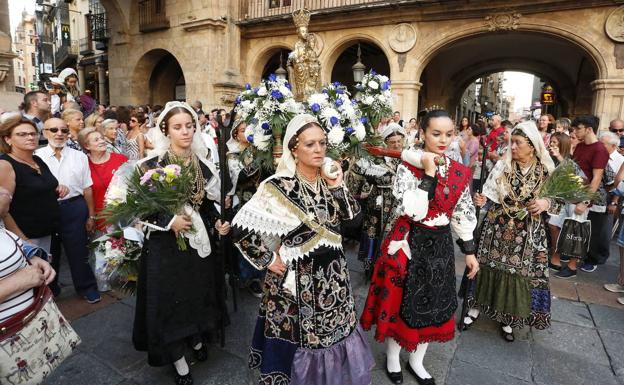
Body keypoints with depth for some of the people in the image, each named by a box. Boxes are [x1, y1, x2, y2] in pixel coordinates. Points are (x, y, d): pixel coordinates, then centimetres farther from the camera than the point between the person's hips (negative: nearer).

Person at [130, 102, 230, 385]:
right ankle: (179, 361, 26)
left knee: (199, 292, 17)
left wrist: (218, 223, -7)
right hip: (165, 244, -3)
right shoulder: (152, 166, -11)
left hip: (199, 241, 4)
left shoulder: (202, 164, 1)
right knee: (169, 297, 6)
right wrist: (169, 222, -19)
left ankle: (198, 338, 44)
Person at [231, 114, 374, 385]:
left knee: (331, 336, 21)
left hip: (333, 275, 5)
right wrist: (267, 260, -11)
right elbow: (241, 228, -16)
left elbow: (353, 221, -5)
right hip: (297, 278, -5)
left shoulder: (330, 181, 1)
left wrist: (338, 187, -14)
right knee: (298, 340, 13)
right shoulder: (280, 186, -17)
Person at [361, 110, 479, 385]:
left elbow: (463, 214, 8)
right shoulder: (408, 167, -14)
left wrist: (469, 251, 10)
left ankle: (416, 361, 40)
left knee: (433, 304, 16)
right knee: (401, 302, 9)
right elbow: (413, 211, -25)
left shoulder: (460, 172, 1)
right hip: (409, 243, -5)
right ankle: (392, 357, 36)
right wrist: (428, 174, -25)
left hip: (441, 245, 5)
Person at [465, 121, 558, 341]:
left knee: (519, 272, 6)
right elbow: (491, 195, 1)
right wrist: (482, 200, -20)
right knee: (489, 268, 7)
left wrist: (546, 204, -22)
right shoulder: (502, 166, -3)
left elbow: (558, 204, -2)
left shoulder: (547, 171, -6)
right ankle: (476, 308, 26)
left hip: (527, 233, 0)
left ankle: (507, 319, 27)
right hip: (497, 228, 1)